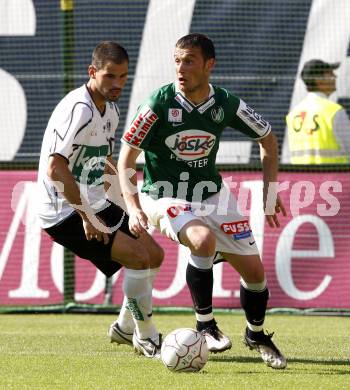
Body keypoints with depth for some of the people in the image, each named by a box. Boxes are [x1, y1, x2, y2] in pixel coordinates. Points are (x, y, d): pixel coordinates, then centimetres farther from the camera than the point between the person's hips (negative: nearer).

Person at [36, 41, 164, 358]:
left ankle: (125, 328, 28)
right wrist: (86, 216, -25)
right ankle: (147, 338, -5)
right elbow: (55, 168, -29)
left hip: (94, 205, 10)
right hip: (64, 211, -10)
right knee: (138, 257, -20)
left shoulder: (110, 110, 9)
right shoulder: (78, 109, -22)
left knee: (154, 254, 13)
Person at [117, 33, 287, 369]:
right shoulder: (159, 103, -17)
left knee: (254, 270, 1)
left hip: (212, 194, 4)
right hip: (165, 197, -4)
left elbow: (267, 139, 10)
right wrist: (134, 208, -24)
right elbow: (126, 159, -12)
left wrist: (270, 192, 5)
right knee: (203, 240, -34)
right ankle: (205, 325, -15)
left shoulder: (226, 104, -8)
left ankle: (256, 335, 30)